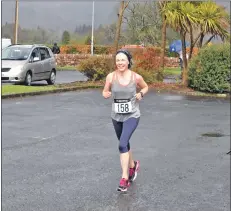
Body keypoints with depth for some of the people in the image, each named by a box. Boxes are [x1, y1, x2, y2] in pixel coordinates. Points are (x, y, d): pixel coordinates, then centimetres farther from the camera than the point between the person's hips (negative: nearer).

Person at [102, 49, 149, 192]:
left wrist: (141, 93, -11)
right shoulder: (111, 76, -9)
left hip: (132, 116, -3)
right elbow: (105, 92, 4)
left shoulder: (136, 77, -11)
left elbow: (145, 87, 9)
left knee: (122, 144, -20)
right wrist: (106, 95, -19)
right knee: (125, 144, 21)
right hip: (116, 116, 4)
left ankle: (124, 178, -13)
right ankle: (133, 166, 49)